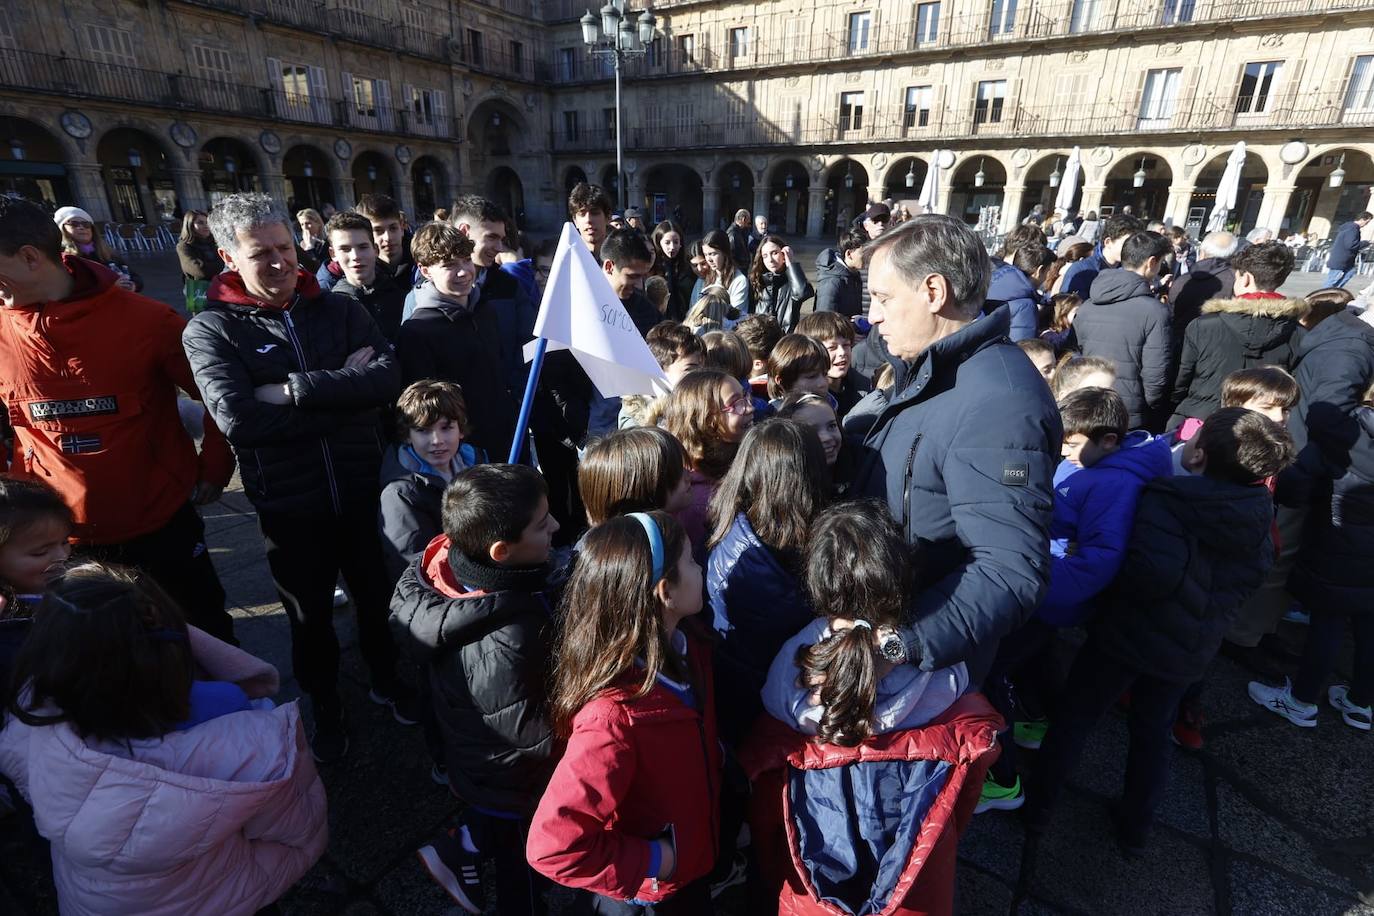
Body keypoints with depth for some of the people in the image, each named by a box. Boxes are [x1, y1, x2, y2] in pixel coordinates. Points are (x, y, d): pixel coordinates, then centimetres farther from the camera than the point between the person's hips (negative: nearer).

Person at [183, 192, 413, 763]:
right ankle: (326, 708, 44)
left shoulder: (340, 310, -1)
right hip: (289, 505, -1)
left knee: (376, 597, 20)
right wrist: (343, 393, -20)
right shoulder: (210, 331, -7)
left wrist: (293, 390, -22)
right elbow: (239, 419, -23)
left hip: (363, 489, 2)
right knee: (310, 617, 18)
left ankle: (385, 679, 48)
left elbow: (388, 378, -18)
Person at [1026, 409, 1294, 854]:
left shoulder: (1163, 500, -24)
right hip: (1188, 651, 5)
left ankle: (1039, 806, 24)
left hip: (1126, 634, -5)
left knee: (1074, 716, 12)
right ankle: (1135, 829, 37)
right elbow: (1248, 581, 8)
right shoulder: (1260, 525, -3)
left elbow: (1154, 573, -35)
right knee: (1153, 732, 22)